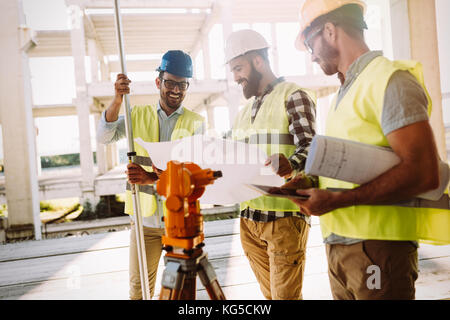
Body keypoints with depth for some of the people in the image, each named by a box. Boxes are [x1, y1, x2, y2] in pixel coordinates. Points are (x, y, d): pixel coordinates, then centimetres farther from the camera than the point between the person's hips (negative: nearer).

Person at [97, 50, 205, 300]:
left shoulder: (196, 122, 2)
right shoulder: (138, 115, 9)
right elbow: (105, 137, -4)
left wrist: (153, 177, -27)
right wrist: (118, 100, -20)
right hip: (144, 217, 1)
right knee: (139, 288, 10)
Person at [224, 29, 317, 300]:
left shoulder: (293, 96, -4)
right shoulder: (245, 112, 19)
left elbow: (310, 147, -16)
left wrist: (291, 163, -37)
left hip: (285, 217, -7)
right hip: (250, 217, 7)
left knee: (286, 294, -1)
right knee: (270, 293, 15)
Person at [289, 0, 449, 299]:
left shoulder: (389, 79, -11)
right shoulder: (345, 92, 17)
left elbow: (423, 173, -20)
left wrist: (335, 200, -20)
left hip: (376, 245, -7)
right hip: (338, 242, 8)